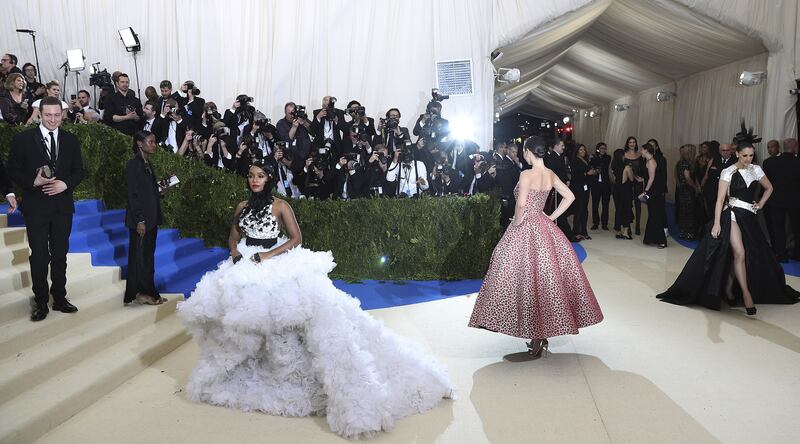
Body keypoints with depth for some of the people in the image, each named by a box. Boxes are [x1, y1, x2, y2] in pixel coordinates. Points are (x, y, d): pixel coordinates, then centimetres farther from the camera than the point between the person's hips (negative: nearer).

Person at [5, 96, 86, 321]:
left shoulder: (71, 140, 6)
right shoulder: (22, 139, -2)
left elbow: (79, 170, 7)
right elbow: (12, 170, -1)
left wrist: (66, 184, -10)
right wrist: (33, 182, -17)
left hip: (62, 205, 3)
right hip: (36, 206, -2)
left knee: (60, 254, 11)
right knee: (39, 256, 3)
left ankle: (59, 298, 22)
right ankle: (40, 301, 14)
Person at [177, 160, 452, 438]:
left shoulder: (280, 206, 0)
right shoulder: (242, 206, 13)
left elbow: (296, 238, -4)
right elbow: (233, 237, 19)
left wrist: (269, 255, -14)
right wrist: (235, 253, -3)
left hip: (277, 262, -5)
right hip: (246, 264, 5)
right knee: (235, 303, -12)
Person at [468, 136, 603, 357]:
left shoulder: (527, 175, -17)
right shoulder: (551, 175, 5)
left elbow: (521, 205, -26)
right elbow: (570, 196, 11)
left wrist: (517, 222, -9)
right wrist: (551, 217, 10)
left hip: (525, 231, -7)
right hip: (545, 229, 7)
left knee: (530, 278, 1)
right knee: (549, 276, 12)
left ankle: (536, 337, 6)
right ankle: (543, 334, 20)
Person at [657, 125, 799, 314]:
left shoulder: (756, 170, 7)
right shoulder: (728, 172, -6)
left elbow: (769, 188, 26)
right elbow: (720, 199, -9)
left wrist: (760, 204, 11)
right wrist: (717, 223, -16)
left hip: (749, 217, 6)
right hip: (732, 215, -5)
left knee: (755, 256, 6)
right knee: (739, 253, -17)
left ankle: (728, 289, 17)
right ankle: (746, 293, -9)